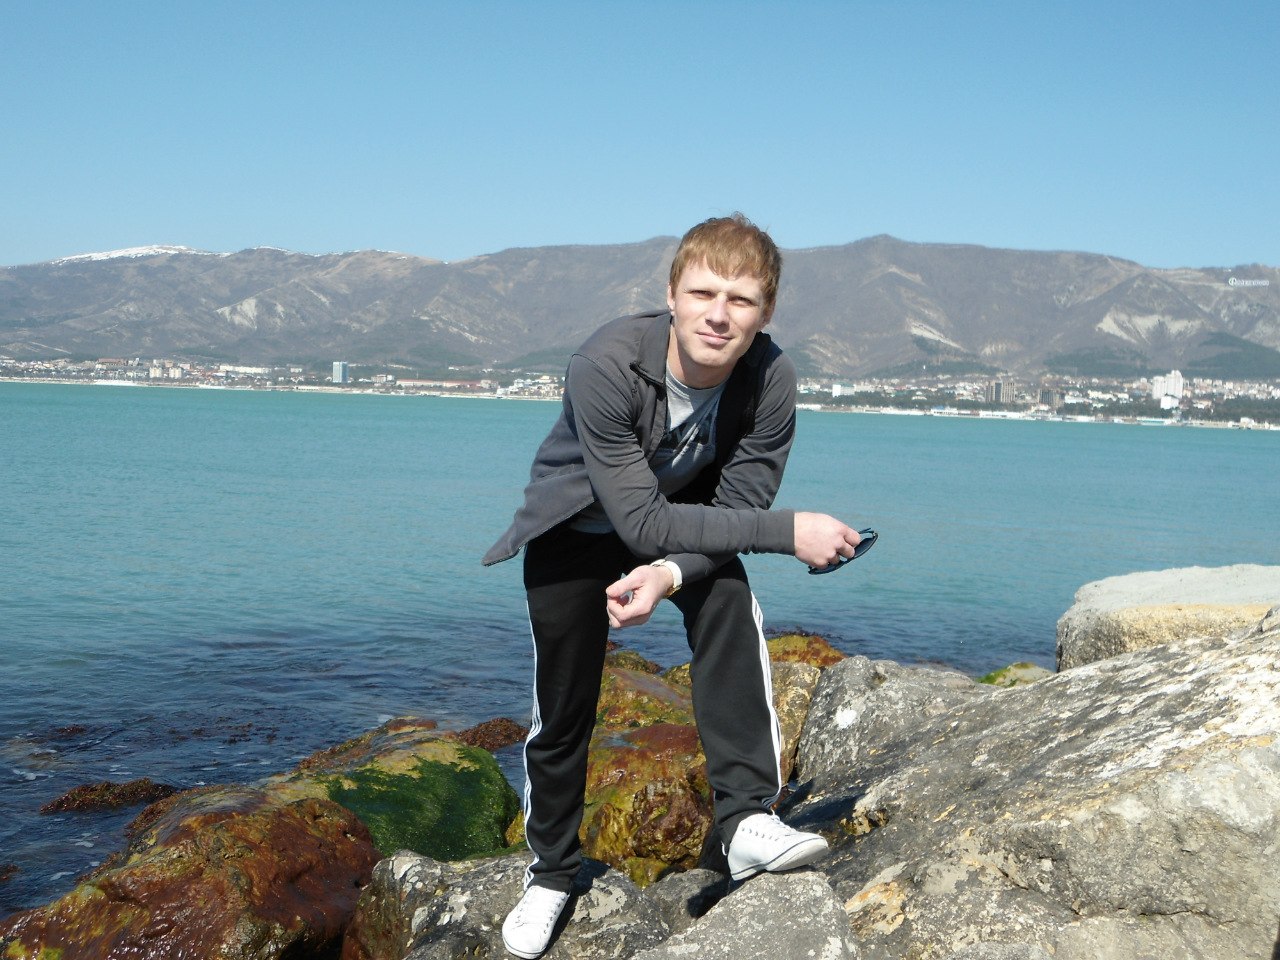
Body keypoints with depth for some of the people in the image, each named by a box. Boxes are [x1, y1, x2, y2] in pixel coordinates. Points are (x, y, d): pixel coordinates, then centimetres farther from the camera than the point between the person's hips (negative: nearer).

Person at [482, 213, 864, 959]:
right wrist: (789, 531, -39)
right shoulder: (607, 365, -37)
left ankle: (748, 817, -25)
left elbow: (736, 506, -20)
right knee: (563, 709, 4)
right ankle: (552, 870, 28)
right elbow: (640, 521, -36)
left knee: (731, 604, -29)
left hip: (685, 513, 2)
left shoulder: (771, 380, -27)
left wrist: (668, 575, -40)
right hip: (578, 526, -2)